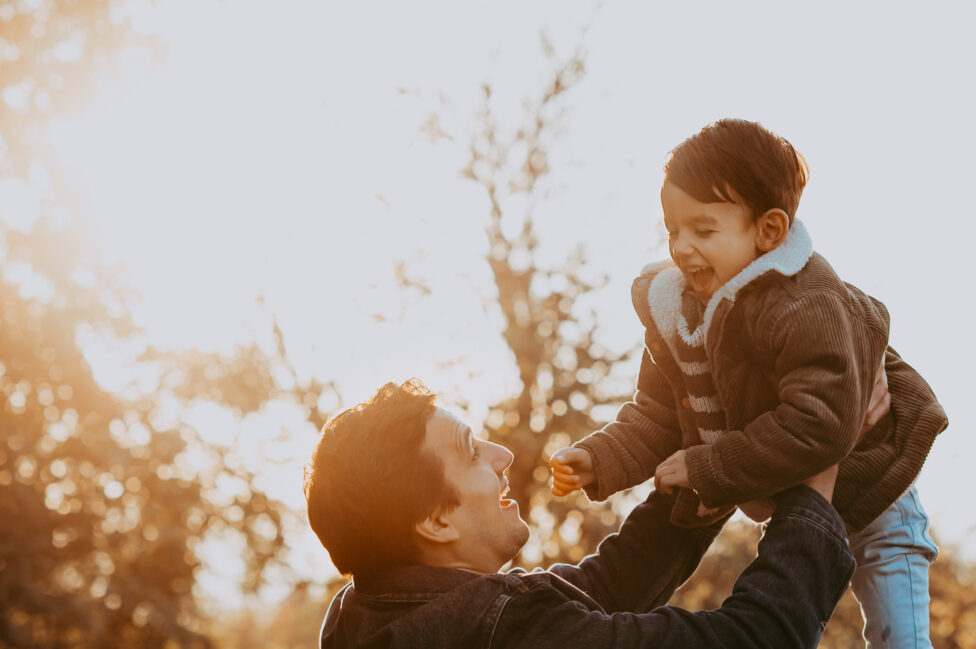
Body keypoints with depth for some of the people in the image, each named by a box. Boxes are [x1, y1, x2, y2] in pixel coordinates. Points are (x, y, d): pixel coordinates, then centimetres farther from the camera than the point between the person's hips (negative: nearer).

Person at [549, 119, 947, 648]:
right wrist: (597, 461, -19)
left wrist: (706, 467, -33)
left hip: (868, 501, -7)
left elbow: (819, 426, -39)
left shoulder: (807, 309, -33)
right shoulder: (675, 307, -8)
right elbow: (658, 416, -1)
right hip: (786, 511, 7)